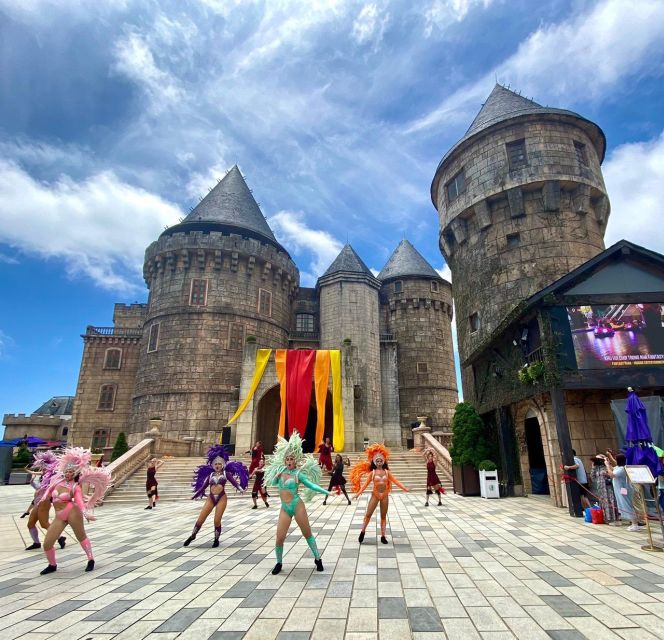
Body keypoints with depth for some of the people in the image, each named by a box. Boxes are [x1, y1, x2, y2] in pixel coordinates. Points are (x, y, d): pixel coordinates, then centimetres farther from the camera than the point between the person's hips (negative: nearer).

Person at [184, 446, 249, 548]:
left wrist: (240, 488, -22)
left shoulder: (225, 473, 5)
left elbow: (234, 482, -6)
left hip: (222, 498, -2)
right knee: (200, 519, 3)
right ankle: (192, 536, 27)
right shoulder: (210, 474, 11)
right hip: (210, 498, 3)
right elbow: (203, 486, 15)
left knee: (217, 521, -5)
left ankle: (216, 539, 18)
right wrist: (195, 495, 17)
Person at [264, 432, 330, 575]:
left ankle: (318, 559, 25)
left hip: (297, 505, -3)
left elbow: (311, 484, -11)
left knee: (307, 534, 9)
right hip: (284, 509, 3)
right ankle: (279, 563, 23)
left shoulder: (298, 473, -6)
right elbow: (272, 483, 18)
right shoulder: (281, 471, 5)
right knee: (279, 538, -1)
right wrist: (277, 476, -3)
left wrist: (325, 491, -21)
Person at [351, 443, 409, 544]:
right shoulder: (372, 472, -6)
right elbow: (366, 484, -5)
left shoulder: (387, 472, 0)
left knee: (383, 516, 9)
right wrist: (358, 494, -10)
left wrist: (405, 489, -6)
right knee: (368, 514, 1)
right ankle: (363, 532, 19)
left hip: (385, 495, 2)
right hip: (375, 495, -2)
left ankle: (383, 536, 18)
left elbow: (395, 481, 1)